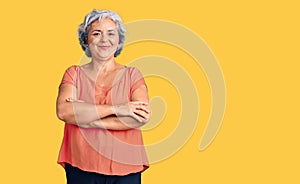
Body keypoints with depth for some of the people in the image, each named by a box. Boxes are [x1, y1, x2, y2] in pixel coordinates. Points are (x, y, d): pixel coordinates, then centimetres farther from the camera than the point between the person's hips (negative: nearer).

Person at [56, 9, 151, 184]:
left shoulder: (132, 75, 5)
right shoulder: (74, 74, 7)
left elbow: (143, 117, -10)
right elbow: (63, 111, -12)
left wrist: (88, 120, -13)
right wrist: (115, 109, -16)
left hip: (125, 169, 0)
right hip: (81, 168, 0)